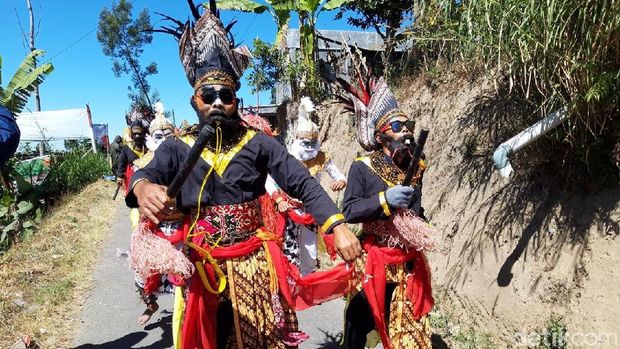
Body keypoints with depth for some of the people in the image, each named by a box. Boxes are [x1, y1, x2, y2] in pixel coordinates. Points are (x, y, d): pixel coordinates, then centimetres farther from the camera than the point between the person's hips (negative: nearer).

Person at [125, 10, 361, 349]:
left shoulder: (258, 143, -3)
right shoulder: (176, 148, 0)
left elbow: (303, 183, -10)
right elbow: (144, 173, -17)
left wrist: (338, 226, -24)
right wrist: (143, 187, -43)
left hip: (256, 265, 0)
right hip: (202, 268, 1)